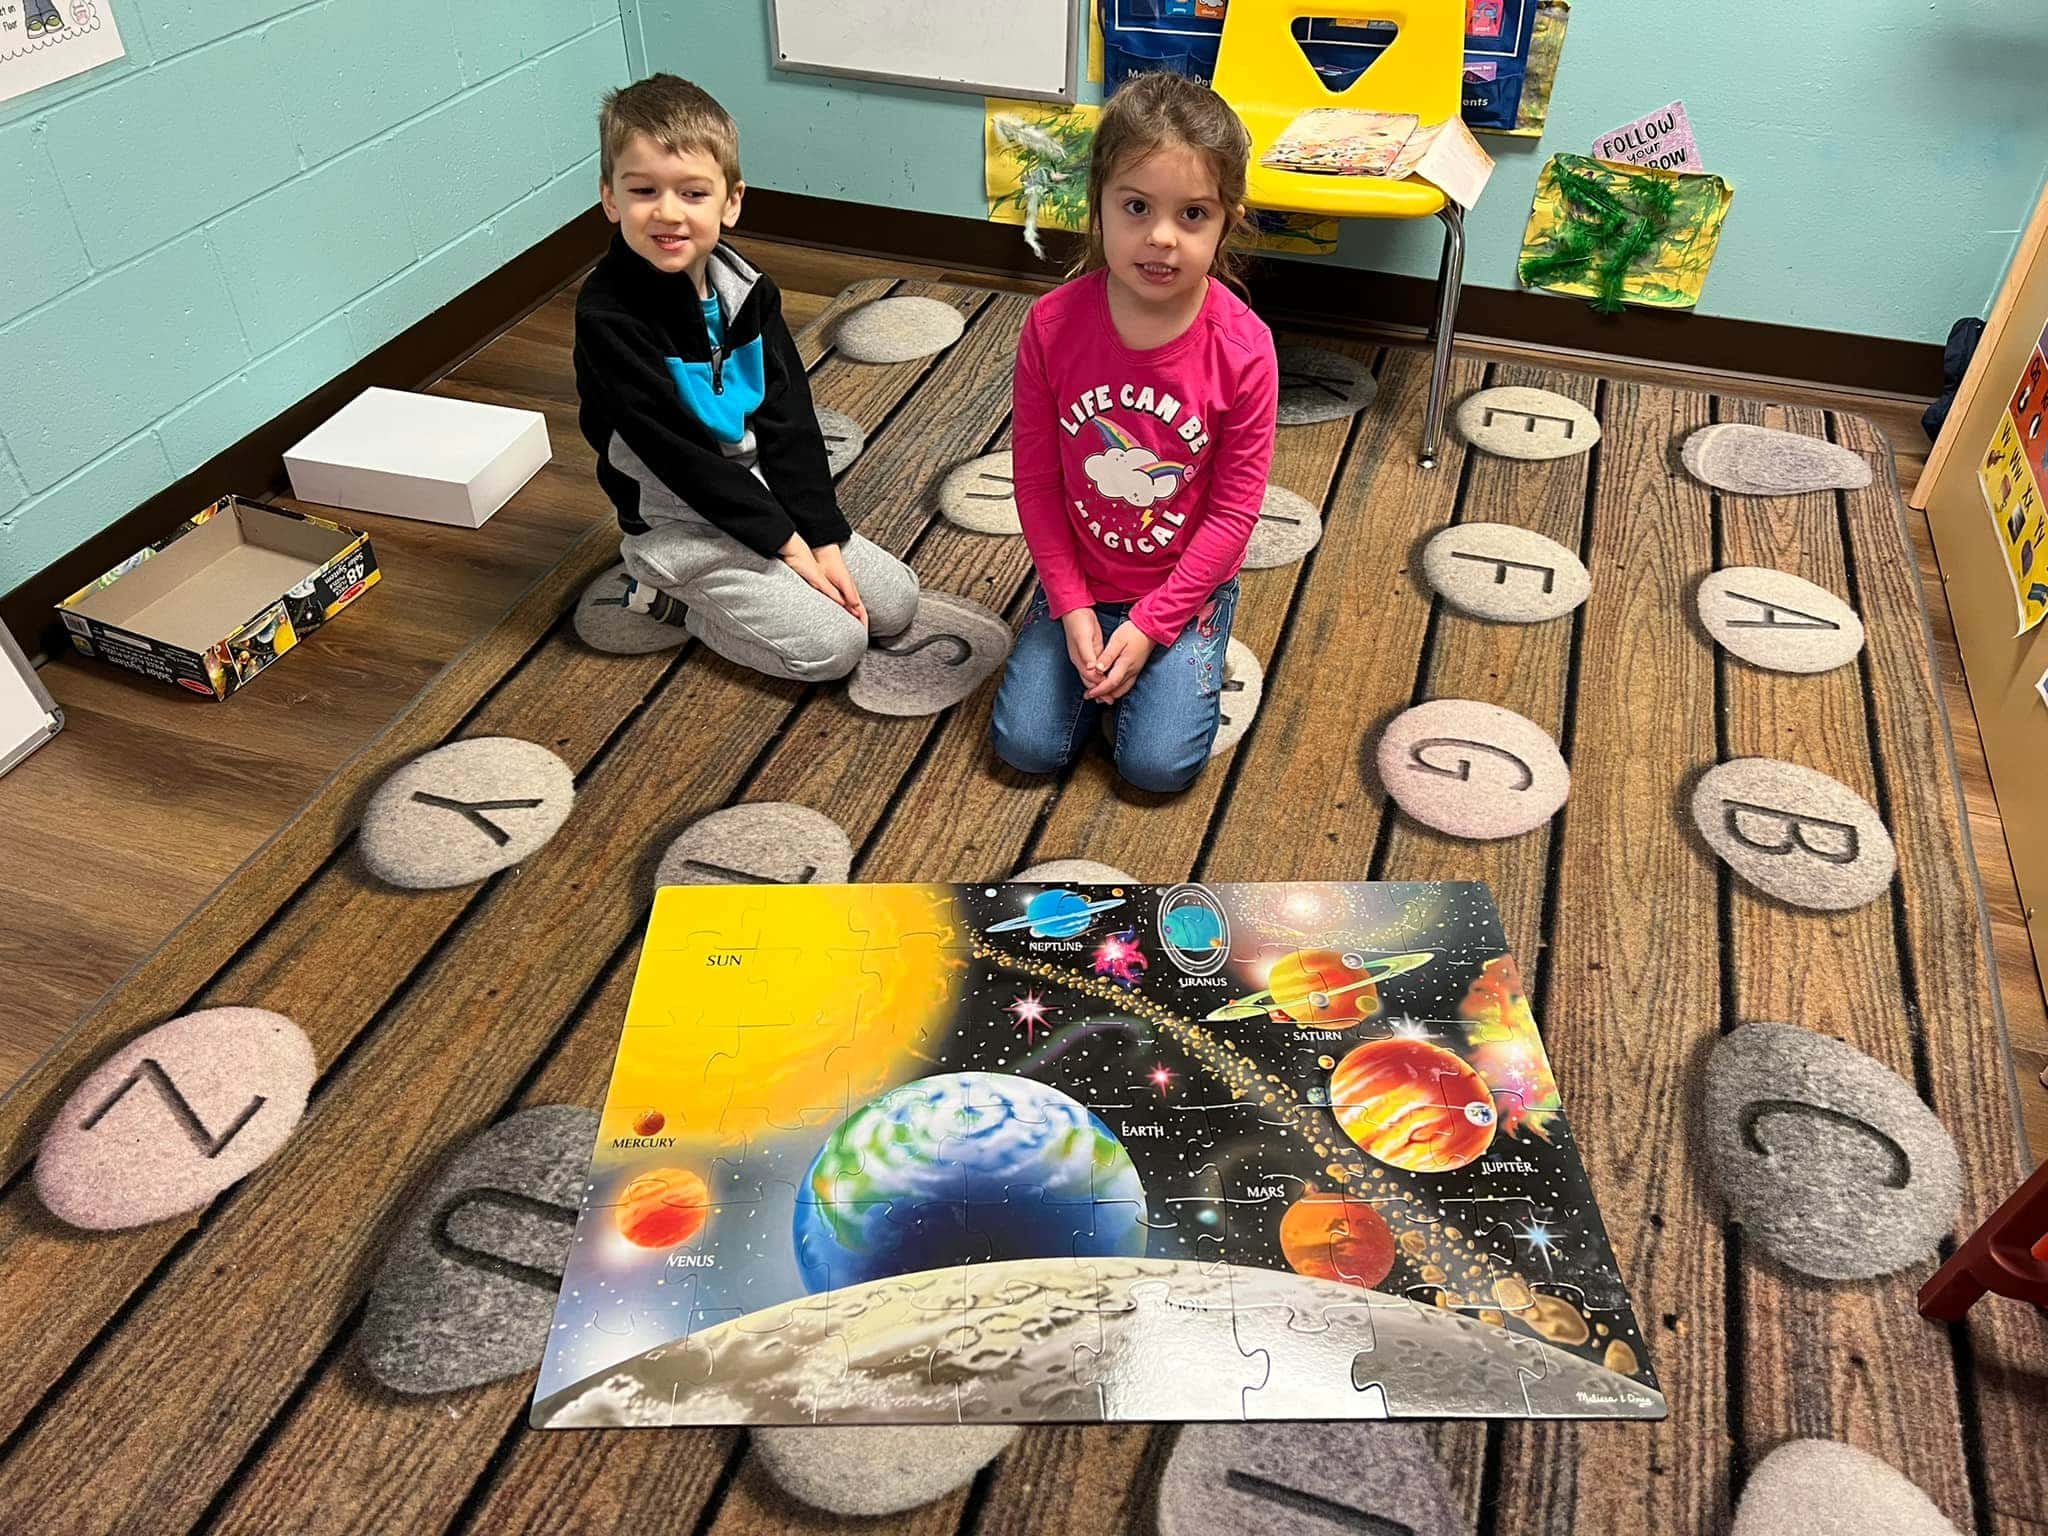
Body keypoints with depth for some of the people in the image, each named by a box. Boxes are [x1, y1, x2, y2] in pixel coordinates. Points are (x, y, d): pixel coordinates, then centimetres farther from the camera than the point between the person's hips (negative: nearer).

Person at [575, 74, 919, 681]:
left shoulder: (745, 289, -3)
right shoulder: (608, 315, -21)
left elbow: (789, 419, -4)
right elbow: (678, 453, -21)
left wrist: (823, 538, -11)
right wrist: (784, 541, -18)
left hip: (763, 492, 7)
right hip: (678, 522, -6)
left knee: (895, 601, 4)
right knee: (833, 644, -16)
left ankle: (703, 588, 15)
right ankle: (668, 595, 4)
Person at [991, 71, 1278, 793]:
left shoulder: (1242, 348, -21)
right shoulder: (1052, 325, -17)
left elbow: (1234, 509, -14)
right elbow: (1036, 479, -7)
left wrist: (1150, 624, -17)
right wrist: (1071, 606, -11)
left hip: (1186, 587, -1)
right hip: (1079, 577, 2)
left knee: (1158, 762, -9)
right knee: (1026, 745, -5)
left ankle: (1184, 655, 20)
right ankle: (1102, 652, 22)